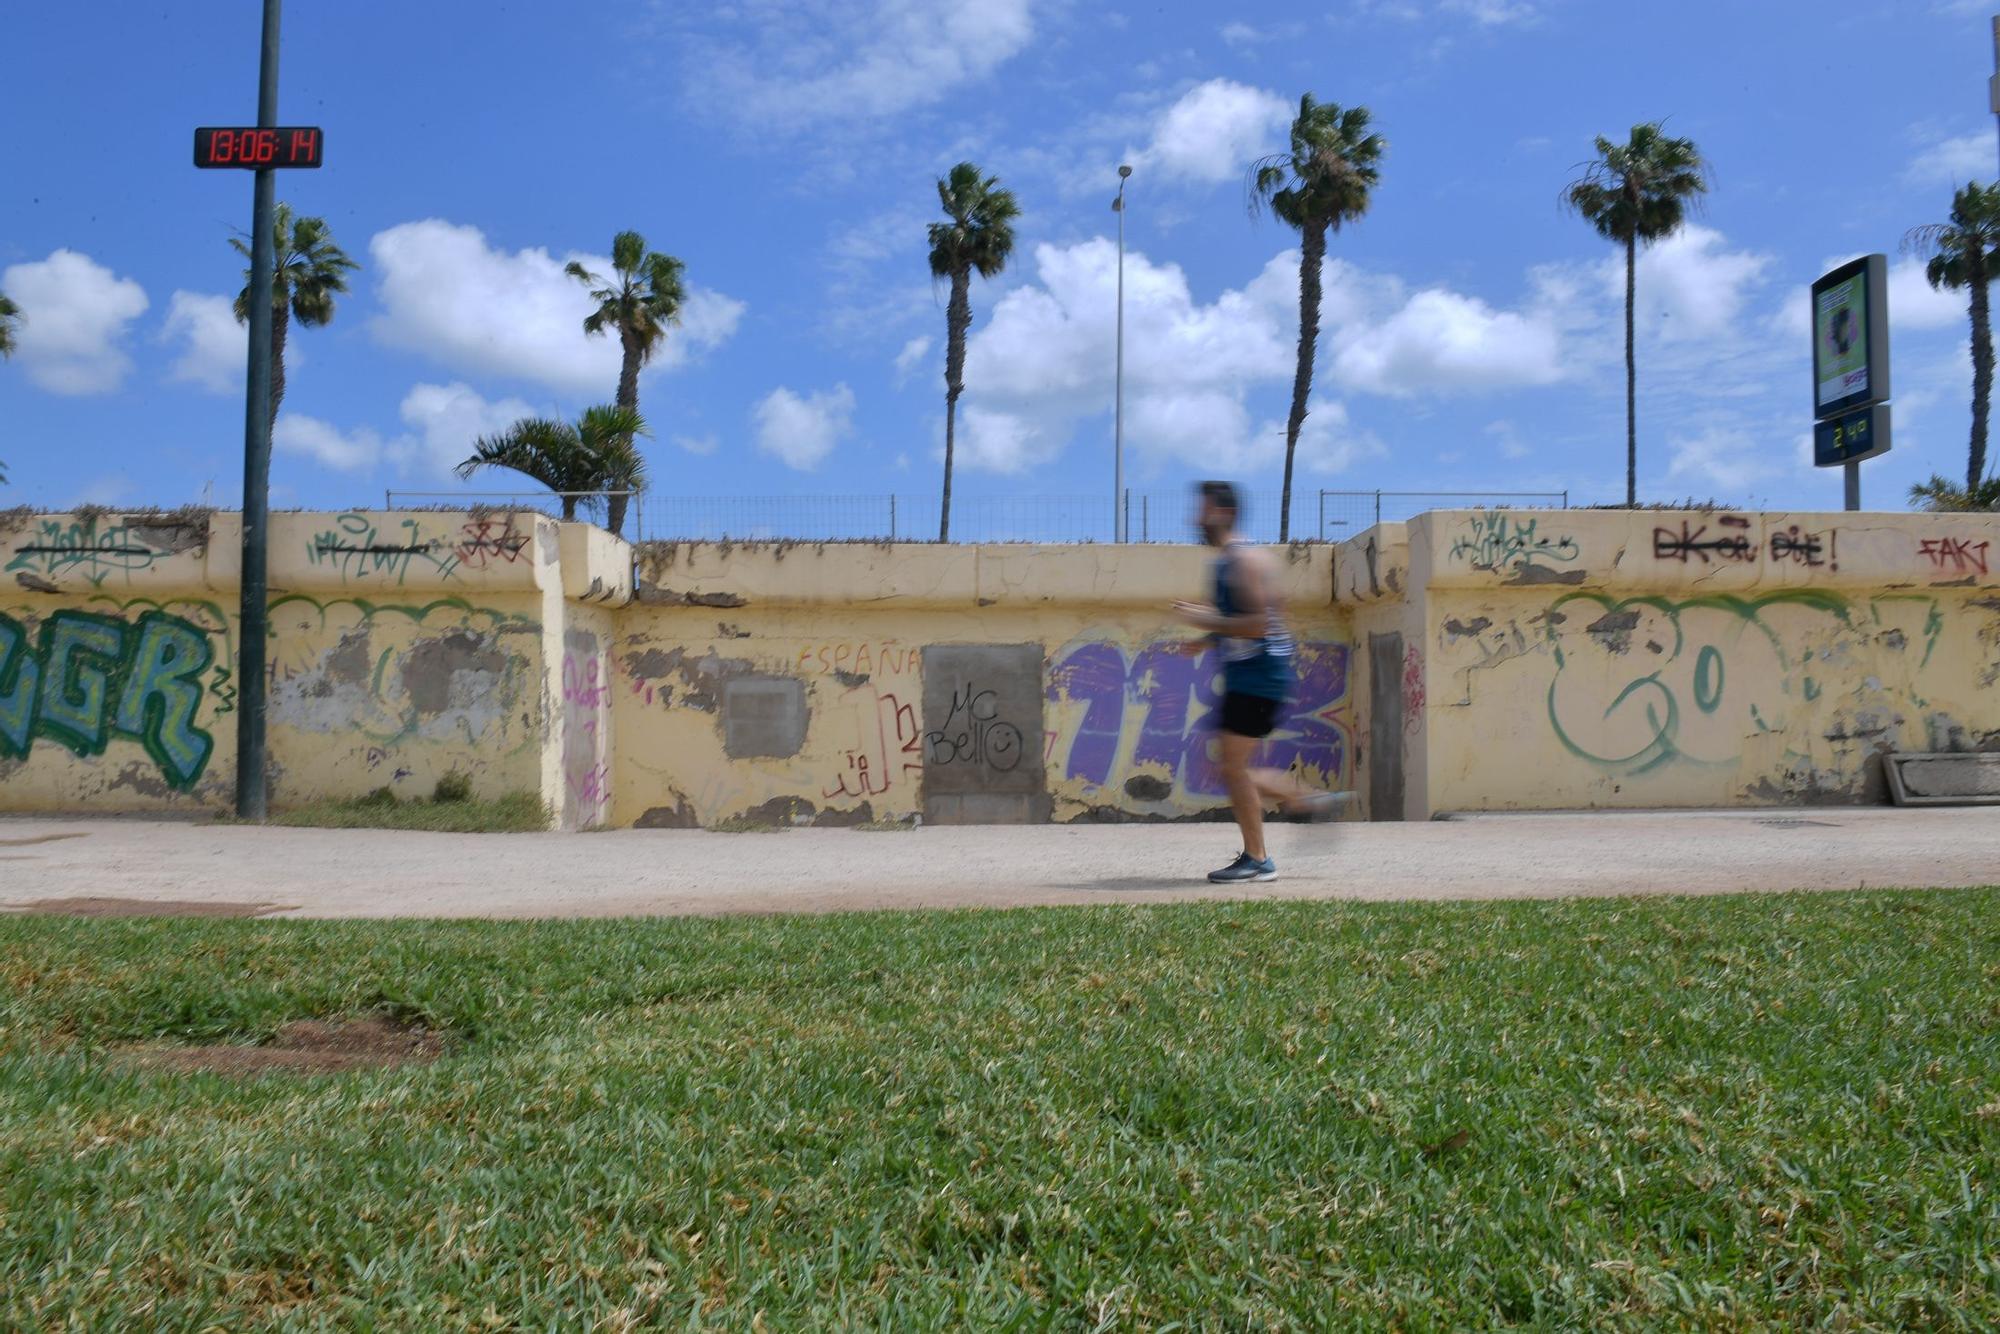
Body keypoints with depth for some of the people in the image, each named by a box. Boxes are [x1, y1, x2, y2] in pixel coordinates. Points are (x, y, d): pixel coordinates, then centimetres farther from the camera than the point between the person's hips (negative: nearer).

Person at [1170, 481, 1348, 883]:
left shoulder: (1246, 560, -15)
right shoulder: (1227, 562, 17)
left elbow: (1259, 624, -23)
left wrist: (1207, 620, -17)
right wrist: (1208, 638, 13)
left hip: (1259, 677, -10)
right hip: (1244, 676, 10)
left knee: (1233, 767, -6)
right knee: (1234, 770, 12)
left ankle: (1256, 860, 5)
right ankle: (1312, 802, 20)